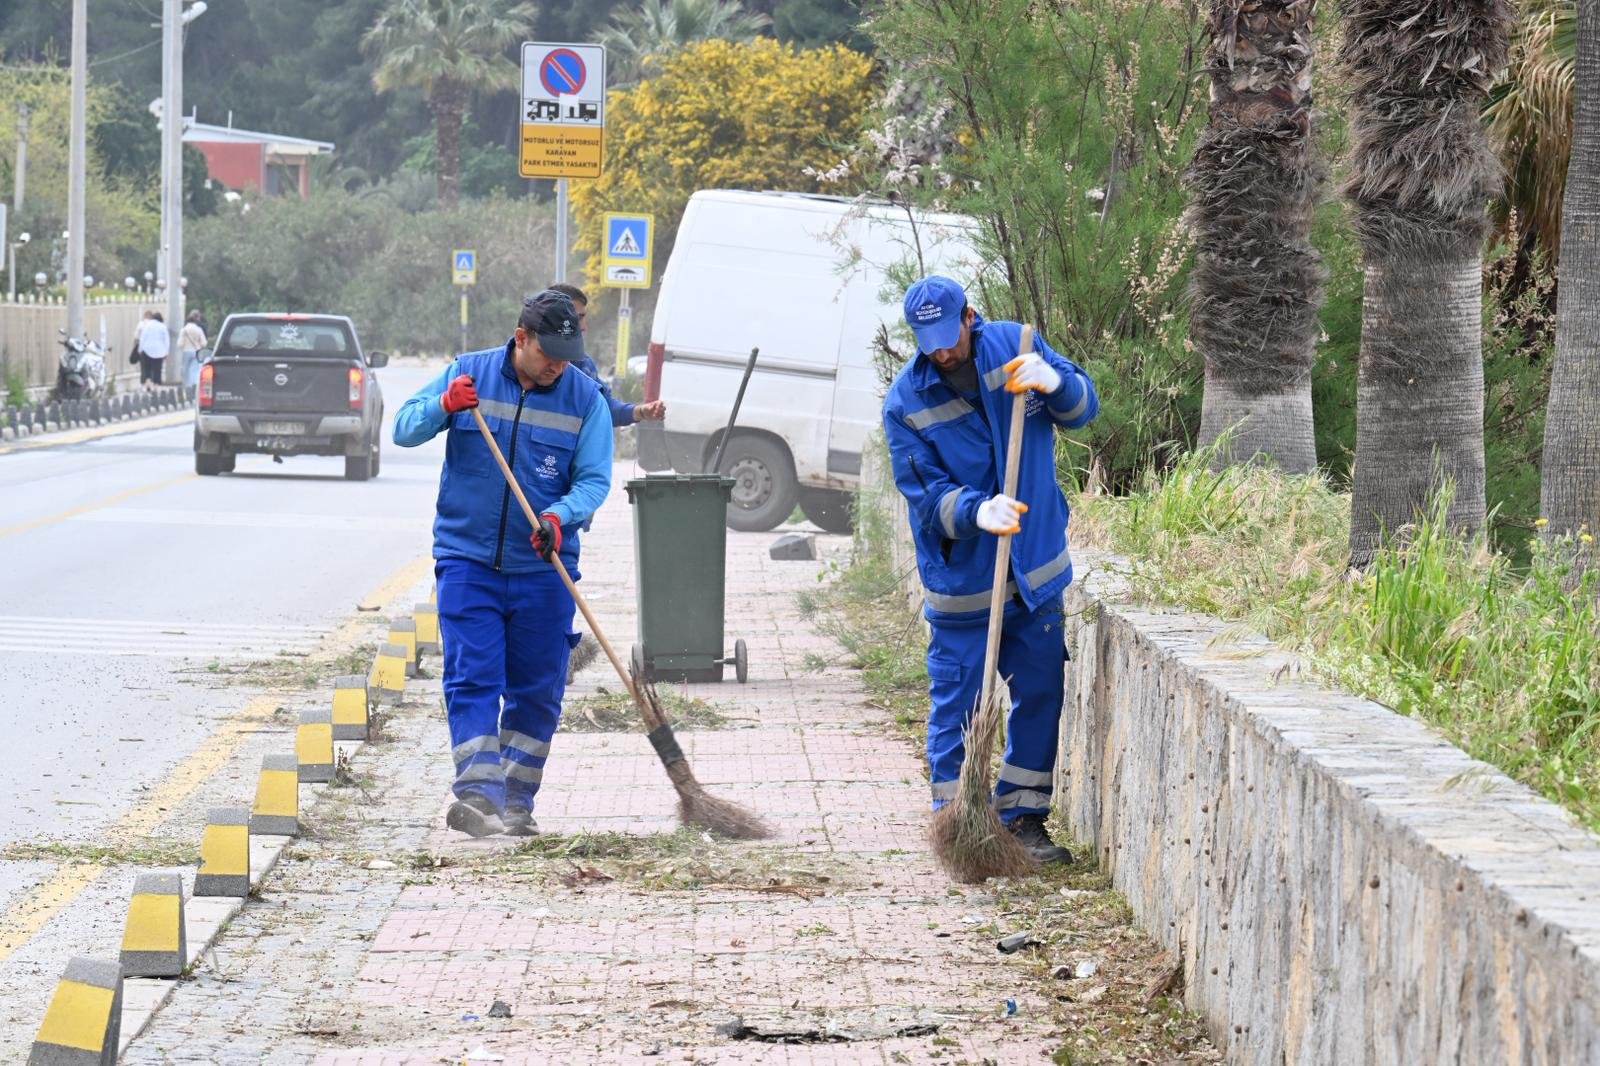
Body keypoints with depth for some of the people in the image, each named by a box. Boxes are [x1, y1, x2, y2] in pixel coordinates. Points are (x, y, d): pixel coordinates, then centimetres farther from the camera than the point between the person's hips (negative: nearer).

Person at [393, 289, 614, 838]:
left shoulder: (585, 397, 1)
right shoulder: (467, 374, 1)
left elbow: (594, 479, -1)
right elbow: (404, 428, 1)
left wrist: (559, 516, -22)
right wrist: (444, 407, -20)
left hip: (543, 567, 1)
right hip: (467, 560, -1)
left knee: (537, 690, 5)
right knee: (471, 679, -12)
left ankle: (516, 803, 16)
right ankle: (476, 794, -21)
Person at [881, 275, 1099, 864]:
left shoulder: (1014, 346, -5)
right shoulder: (905, 401, -12)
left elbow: (1083, 406, 2)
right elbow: (926, 494, -15)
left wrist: (1055, 383, -21)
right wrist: (977, 512, -35)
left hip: (1036, 568, 3)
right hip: (960, 578, -3)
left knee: (1041, 695, 9)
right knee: (954, 704, 0)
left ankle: (1024, 818, 21)